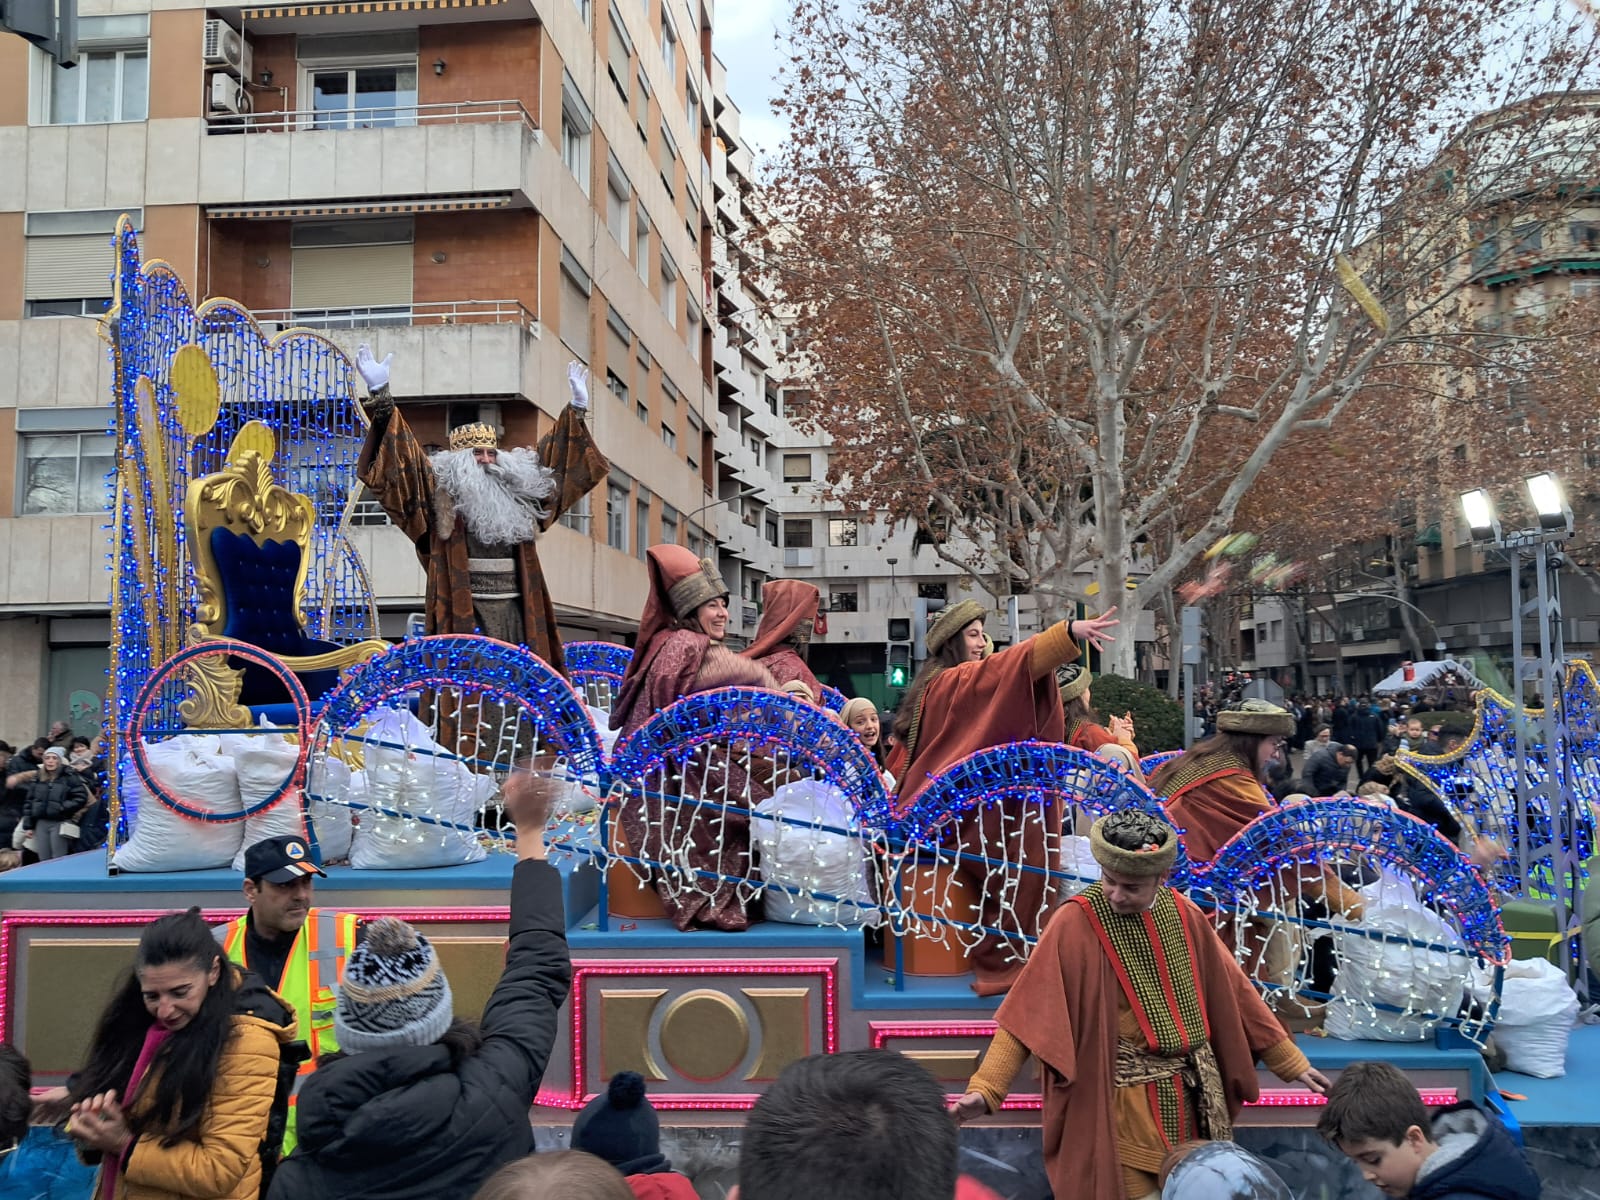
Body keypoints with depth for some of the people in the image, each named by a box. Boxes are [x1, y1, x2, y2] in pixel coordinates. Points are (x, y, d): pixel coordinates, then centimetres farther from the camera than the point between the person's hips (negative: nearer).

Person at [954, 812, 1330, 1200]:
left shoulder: (1183, 915, 0)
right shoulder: (1075, 924, -16)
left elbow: (1231, 991, 11)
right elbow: (1030, 1009, -19)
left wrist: (1290, 1061, 15)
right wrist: (986, 1088, -28)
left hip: (1191, 1094, 5)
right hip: (1123, 1102, -5)